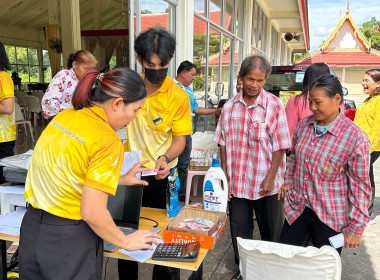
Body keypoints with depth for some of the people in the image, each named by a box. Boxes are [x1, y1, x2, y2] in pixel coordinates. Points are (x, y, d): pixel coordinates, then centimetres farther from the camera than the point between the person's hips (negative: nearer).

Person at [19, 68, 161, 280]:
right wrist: (126, 242, -7)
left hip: (32, 229, 7)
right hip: (69, 238, -6)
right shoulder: (107, 141, -22)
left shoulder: (64, 117, 0)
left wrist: (120, 179, 18)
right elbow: (92, 213, -23)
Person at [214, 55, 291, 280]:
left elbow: (280, 146, -9)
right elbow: (224, 144, 4)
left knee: (271, 230, 14)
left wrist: (270, 178, -12)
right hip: (237, 182, 3)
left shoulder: (274, 105, -10)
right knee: (239, 228, 15)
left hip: (266, 183, -2)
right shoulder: (230, 107, -1)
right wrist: (225, 175, 1)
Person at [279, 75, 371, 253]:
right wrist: (289, 180, 10)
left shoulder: (355, 137, -16)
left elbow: (360, 186, -13)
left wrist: (356, 228, -11)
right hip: (297, 207, 5)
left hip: (331, 218, -5)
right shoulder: (303, 125, 1)